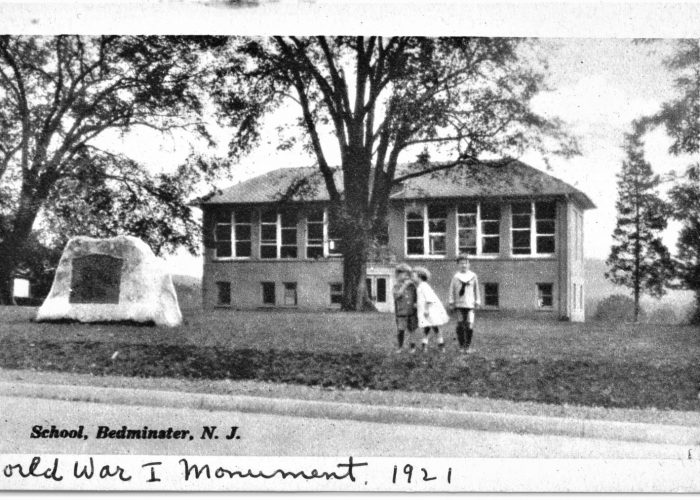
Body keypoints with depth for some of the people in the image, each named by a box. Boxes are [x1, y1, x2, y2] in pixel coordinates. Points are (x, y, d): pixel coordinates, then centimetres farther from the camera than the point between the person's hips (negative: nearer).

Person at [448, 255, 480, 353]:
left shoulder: (473, 276, 6)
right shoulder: (456, 277, 3)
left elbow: (476, 290, 12)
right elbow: (451, 290, 5)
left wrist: (477, 302, 11)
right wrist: (451, 302, 2)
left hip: (470, 304, 0)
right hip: (459, 304, 0)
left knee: (469, 325, -7)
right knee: (460, 325, -1)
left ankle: (468, 346, 4)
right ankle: (461, 346, 9)